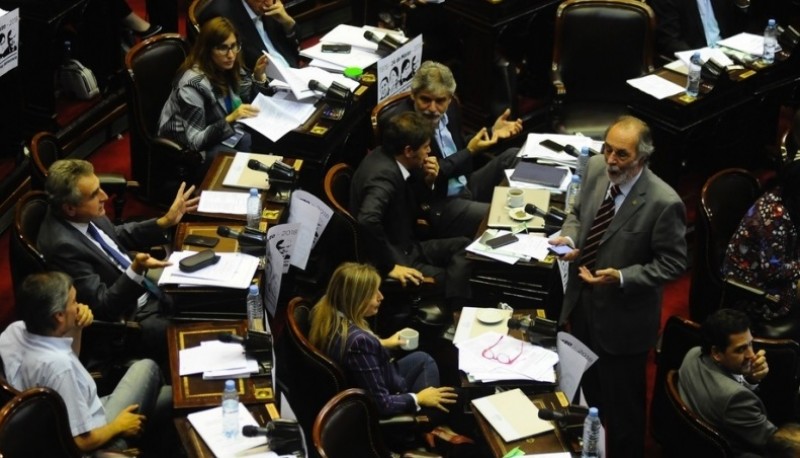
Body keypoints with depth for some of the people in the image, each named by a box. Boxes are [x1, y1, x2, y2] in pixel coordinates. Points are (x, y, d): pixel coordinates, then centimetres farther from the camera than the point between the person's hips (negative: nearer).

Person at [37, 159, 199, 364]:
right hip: (129, 319, -9)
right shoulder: (63, 245, -31)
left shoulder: (85, 215, -7)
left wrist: (165, 222, 2)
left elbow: (118, 236, 13)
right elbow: (103, 306, -26)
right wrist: (136, 271, -39)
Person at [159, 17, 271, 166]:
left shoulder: (228, 68, -5)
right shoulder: (193, 84, -27)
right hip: (191, 153, -7)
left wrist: (258, 76, -11)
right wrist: (229, 119, -39)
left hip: (225, 135, 7)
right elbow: (195, 141, -26)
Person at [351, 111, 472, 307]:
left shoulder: (388, 158, 0)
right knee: (454, 280, -17)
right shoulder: (384, 175, -26)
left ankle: (452, 309, -7)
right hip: (396, 256, -10)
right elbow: (368, 221, -42)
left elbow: (412, 205, 15)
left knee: (462, 246, 5)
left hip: (404, 246, 10)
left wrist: (427, 182, -4)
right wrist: (390, 266, -32)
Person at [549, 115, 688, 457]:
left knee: (621, 404, 14)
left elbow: (672, 263, -19)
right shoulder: (596, 168, -10)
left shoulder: (663, 202, -28)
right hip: (581, 301, 7)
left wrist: (622, 277, -30)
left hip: (622, 317, -6)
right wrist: (570, 237, -13)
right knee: (589, 390, 28)